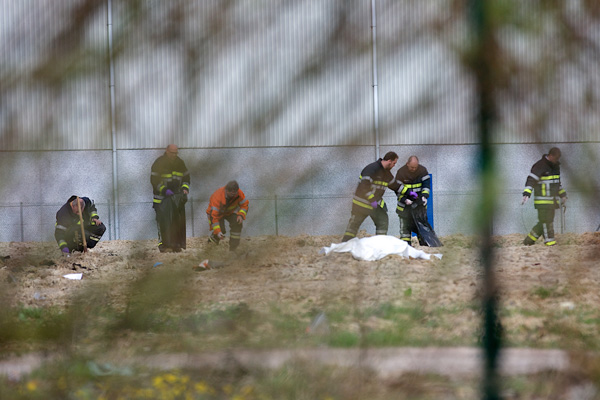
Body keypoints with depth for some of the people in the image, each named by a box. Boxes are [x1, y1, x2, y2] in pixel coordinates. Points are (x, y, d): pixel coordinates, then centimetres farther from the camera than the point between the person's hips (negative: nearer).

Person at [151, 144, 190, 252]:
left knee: (178, 222, 3)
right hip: (162, 198, -5)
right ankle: (163, 244, -14)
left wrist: (185, 188, 1)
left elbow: (186, 177, 19)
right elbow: (154, 180, -10)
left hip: (177, 197, 5)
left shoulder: (180, 163, 10)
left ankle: (176, 244, 8)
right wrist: (165, 190, -20)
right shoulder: (159, 163, -7)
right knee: (164, 221, -13)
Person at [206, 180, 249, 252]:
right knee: (221, 230, -23)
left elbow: (244, 205, -9)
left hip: (230, 211, 4)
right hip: (217, 212, -4)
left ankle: (233, 249, -9)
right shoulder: (218, 197, -39)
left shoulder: (239, 193, -26)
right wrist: (217, 231, -46)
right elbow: (213, 215, -40)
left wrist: (241, 215, -30)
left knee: (237, 224, -20)